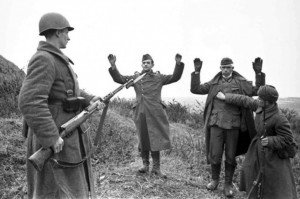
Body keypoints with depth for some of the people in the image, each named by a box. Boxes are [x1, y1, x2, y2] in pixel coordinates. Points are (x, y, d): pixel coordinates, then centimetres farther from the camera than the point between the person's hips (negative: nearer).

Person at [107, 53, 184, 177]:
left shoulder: (159, 78, 9)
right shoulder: (135, 77, 12)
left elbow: (175, 77, 1)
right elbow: (119, 79, 5)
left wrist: (178, 64, -14)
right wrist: (113, 66, -9)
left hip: (155, 113, -1)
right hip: (140, 112, 2)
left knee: (155, 140, -1)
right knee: (143, 139, 9)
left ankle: (156, 168, 8)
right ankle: (145, 165, 23)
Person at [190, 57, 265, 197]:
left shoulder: (241, 83, 5)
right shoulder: (214, 83, 9)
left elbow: (257, 91, -4)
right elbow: (195, 89, 4)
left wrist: (259, 73, -15)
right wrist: (196, 72, -5)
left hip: (234, 125, -1)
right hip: (216, 123, 1)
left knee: (230, 156, 8)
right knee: (214, 155, 4)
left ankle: (228, 184, 23)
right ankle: (215, 179, 28)